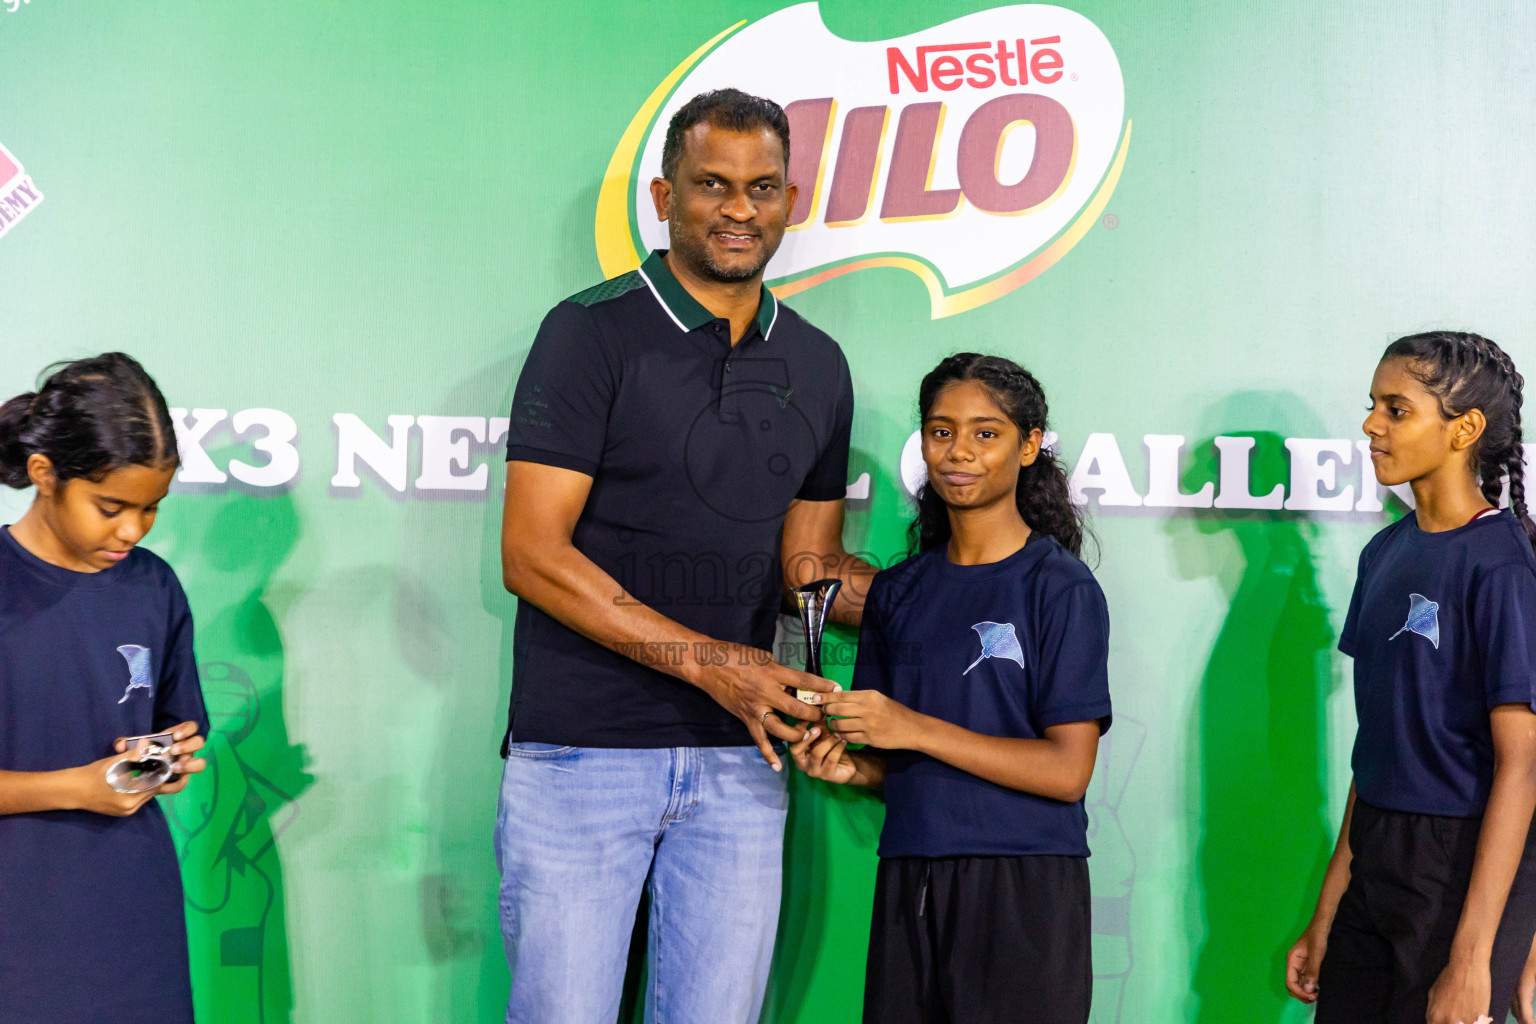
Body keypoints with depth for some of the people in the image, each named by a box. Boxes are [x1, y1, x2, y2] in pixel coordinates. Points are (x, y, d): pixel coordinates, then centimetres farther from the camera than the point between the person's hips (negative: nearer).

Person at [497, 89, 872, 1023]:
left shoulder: (817, 367, 11)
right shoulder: (594, 332, -6)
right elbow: (532, 554, -12)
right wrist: (709, 660, -16)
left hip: (738, 757, 5)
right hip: (584, 749, -4)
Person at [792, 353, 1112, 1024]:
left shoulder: (1061, 588, -6)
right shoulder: (898, 592, 11)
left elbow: (1068, 771, -14)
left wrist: (916, 730, -17)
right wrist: (851, 766, -7)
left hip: (1024, 891, -4)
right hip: (908, 883, 5)